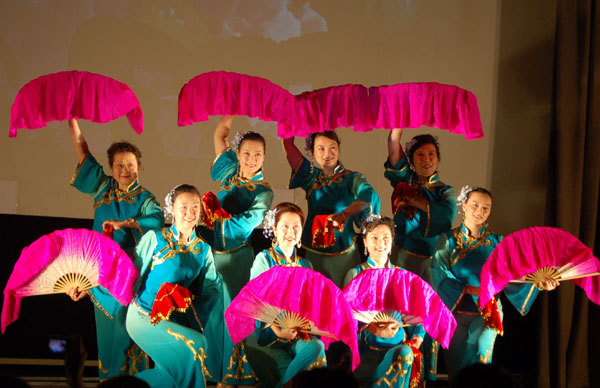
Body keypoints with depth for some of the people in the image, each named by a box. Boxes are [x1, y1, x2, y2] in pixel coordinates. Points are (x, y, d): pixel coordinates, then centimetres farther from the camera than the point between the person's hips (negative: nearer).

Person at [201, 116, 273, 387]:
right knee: (213, 313, 5)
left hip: (238, 260, -4)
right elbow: (220, 134, 12)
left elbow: (244, 225, -15)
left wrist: (211, 214, -12)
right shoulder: (229, 176, 9)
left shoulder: (264, 192, -3)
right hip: (214, 254, 4)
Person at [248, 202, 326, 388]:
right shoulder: (264, 259, 4)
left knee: (317, 347, -31)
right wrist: (278, 331, -20)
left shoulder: (305, 265, 18)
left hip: (300, 334, 4)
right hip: (270, 332, -4)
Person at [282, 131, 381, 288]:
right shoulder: (311, 177, 10)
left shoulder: (352, 178, 0)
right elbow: (287, 143, 6)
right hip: (313, 251, 3)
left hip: (344, 255, -3)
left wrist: (344, 214, -39)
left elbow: (369, 195, -23)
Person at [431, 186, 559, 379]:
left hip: (486, 311, 0)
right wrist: (469, 289, -18)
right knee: (456, 361, -1)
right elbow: (439, 273, -8)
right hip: (456, 309, 0)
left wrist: (536, 283, -18)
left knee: (480, 354, -18)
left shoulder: (496, 242, 7)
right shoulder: (449, 239, 3)